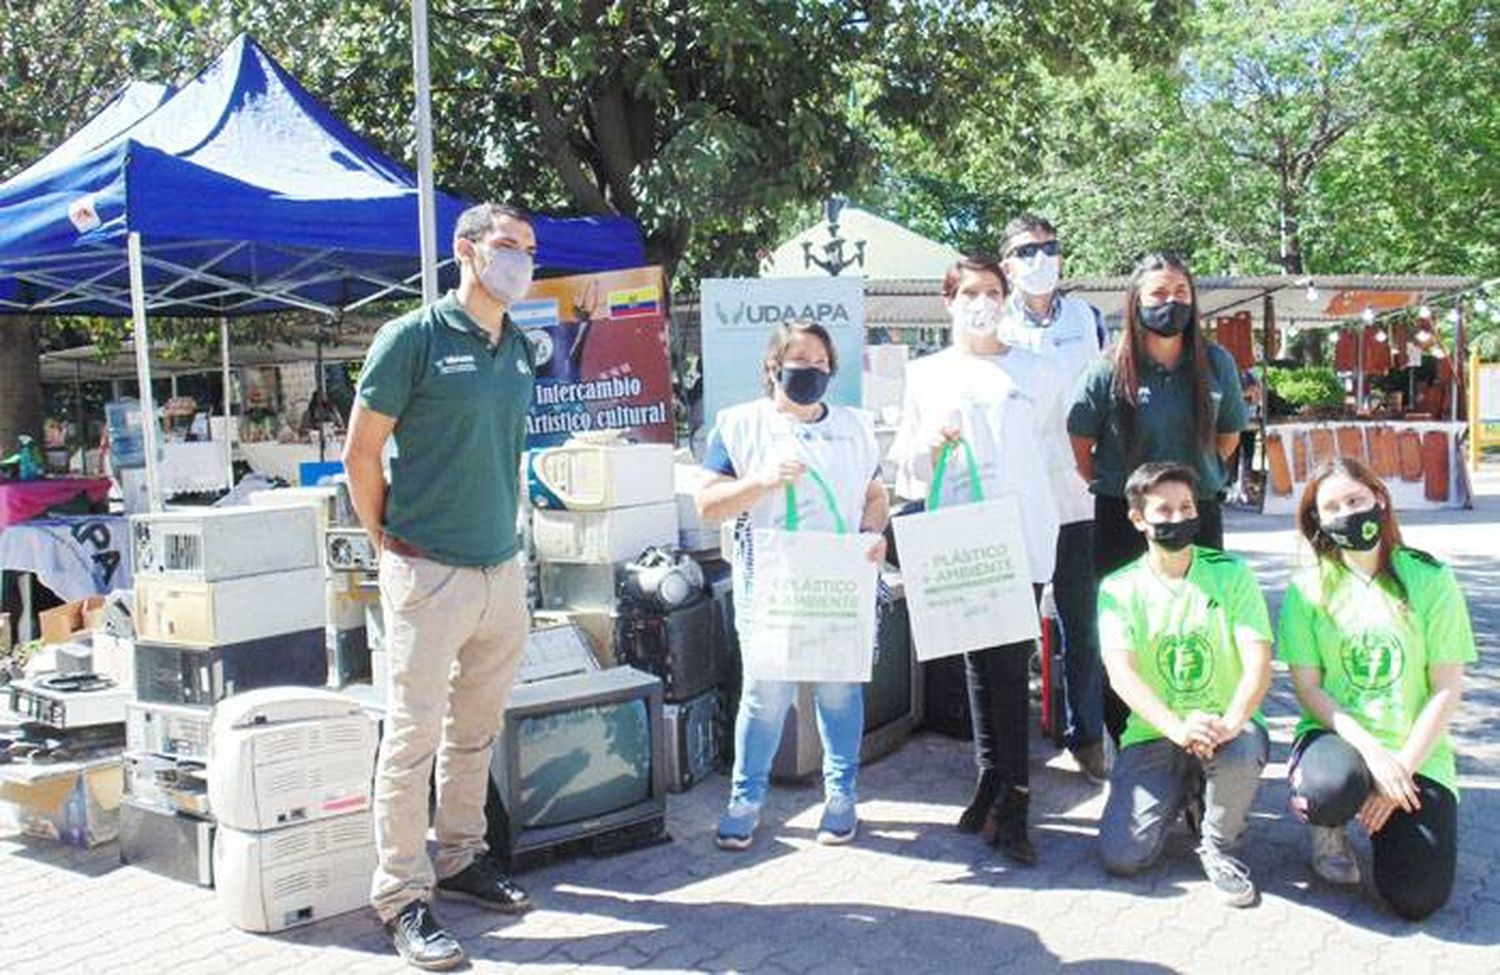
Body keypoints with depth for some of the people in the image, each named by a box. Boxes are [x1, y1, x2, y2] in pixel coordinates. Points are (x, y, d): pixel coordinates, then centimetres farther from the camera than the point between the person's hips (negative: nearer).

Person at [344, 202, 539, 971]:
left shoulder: (519, 350, 10)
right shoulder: (412, 339, -9)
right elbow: (360, 454, -6)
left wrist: (504, 530, 15)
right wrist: (390, 542, -1)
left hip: (503, 571, 6)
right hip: (431, 573, -6)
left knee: (476, 729, 16)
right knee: (414, 736, -1)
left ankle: (461, 859, 31)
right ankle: (403, 897, 9)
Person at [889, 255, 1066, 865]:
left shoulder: (1036, 373, 10)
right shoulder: (926, 374, 12)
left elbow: (1054, 448, 16)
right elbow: (906, 466, 12)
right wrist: (930, 444, -7)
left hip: (1022, 536, -2)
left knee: (1010, 664, -7)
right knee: (977, 661, 6)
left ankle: (1011, 800, -4)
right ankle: (993, 783, 15)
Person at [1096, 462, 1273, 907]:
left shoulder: (1231, 573, -1)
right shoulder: (1119, 588, 0)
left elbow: (1258, 663, -12)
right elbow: (1121, 673, -15)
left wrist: (1229, 724, -33)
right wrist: (1178, 728, -33)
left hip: (1225, 726, -1)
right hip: (1152, 734, 1)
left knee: (1244, 750, -38)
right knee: (1121, 855, -16)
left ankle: (1217, 846, -4)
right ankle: (1183, 797, 18)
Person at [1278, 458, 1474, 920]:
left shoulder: (1430, 580, -2)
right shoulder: (1309, 587, -1)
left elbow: (1447, 690, -3)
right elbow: (1308, 688, -4)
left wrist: (1404, 766, -12)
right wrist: (1370, 750, -18)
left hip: (1417, 753, 1)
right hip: (1338, 738, 0)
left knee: (1418, 899, -15)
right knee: (1331, 790, -38)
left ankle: (1388, 819, 19)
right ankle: (1329, 829, 2)